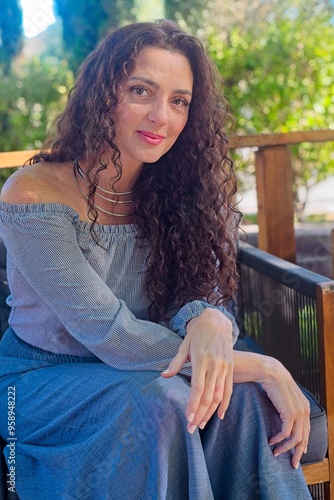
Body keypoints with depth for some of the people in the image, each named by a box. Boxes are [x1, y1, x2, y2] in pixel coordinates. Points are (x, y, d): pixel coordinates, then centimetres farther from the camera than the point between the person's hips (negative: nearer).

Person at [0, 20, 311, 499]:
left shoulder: (172, 191, -5)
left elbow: (205, 297, -8)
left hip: (131, 371, 4)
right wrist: (264, 367, -27)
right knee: (162, 401, -31)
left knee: (243, 396, -24)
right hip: (44, 380, -3)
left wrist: (210, 322, -36)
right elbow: (112, 338, -25)